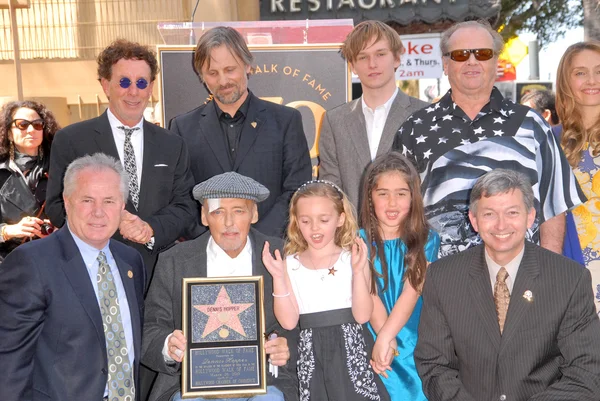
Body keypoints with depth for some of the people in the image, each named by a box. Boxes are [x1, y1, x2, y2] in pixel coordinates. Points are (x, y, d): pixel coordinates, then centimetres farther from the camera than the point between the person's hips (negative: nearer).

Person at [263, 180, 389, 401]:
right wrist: (278, 277, -13)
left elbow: (362, 315, -8)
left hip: (351, 348, -1)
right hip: (311, 353, 1)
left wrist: (358, 271, -18)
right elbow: (288, 321, -4)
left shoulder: (353, 258, -1)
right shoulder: (290, 265, 2)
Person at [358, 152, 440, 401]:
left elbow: (412, 292, -10)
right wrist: (383, 337, -21)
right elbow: (370, 294, -7)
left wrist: (385, 337, -22)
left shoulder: (427, 240, 2)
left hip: (415, 341, 1)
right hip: (372, 340, 0)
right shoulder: (360, 240, 1)